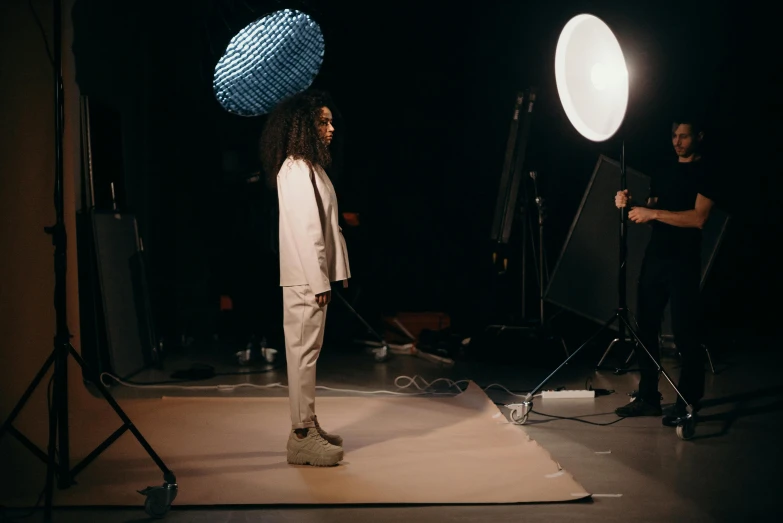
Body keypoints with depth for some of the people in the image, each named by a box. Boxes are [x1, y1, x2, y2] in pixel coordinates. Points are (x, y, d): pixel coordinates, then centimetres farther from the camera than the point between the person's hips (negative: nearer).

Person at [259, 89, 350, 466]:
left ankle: (309, 426, 24)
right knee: (303, 352, -5)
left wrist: (337, 270, 13)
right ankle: (302, 438, 1)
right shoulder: (296, 170, -15)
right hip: (305, 279, -10)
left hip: (315, 276, 10)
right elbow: (304, 231, -20)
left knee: (309, 351, 14)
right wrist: (319, 282, -20)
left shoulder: (313, 167, 16)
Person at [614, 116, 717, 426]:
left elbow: (698, 218, -15)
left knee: (684, 331, -5)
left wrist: (653, 213, -17)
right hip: (654, 257, 7)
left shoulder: (704, 175, -2)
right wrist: (631, 204, -1)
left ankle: (688, 402, 2)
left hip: (683, 261, -7)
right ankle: (648, 397, 13)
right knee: (645, 327, 5)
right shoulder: (664, 174, 18)